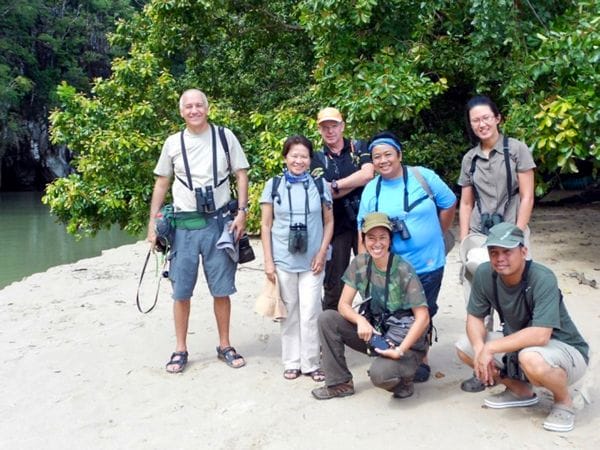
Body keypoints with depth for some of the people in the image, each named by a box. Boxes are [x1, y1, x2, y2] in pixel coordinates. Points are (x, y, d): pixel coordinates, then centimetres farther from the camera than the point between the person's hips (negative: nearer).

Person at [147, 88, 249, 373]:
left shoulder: (225, 137, 2)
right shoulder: (173, 143, 6)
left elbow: (241, 174, 3)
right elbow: (162, 183, 11)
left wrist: (242, 212, -7)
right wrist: (153, 222, 5)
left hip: (218, 222, -1)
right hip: (183, 225, 1)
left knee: (221, 290, 6)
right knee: (181, 291, 5)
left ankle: (225, 346, 21)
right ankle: (180, 349, 18)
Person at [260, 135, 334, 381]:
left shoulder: (319, 185, 2)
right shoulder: (274, 185, 1)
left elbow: (329, 221, 8)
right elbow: (266, 225, 3)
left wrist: (322, 253, -3)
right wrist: (268, 260, -3)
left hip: (311, 261, 0)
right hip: (283, 260, 0)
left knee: (310, 313, -1)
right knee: (289, 312, 8)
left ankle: (311, 363, 13)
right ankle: (291, 362, 21)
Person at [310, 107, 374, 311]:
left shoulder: (359, 147, 6)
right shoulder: (317, 158, 6)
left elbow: (369, 174, -12)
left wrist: (336, 184, -11)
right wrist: (358, 180, -10)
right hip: (335, 225, 1)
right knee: (333, 281, 7)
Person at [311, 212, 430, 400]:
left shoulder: (404, 271, -18)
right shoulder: (360, 264, -4)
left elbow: (423, 318, -18)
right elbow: (343, 305, -3)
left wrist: (400, 351, -26)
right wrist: (361, 320, -24)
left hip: (405, 341, -5)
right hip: (374, 332, 5)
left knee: (379, 373, -34)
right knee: (326, 319, -11)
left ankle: (403, 378, 4)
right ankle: (340, 383, 1)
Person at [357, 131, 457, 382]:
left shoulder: (422, 176, -7)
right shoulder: (371, 191, 0)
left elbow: (449, 204, 4)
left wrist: (435, 236, 7)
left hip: (428, 263, -1)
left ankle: (421, 361, 29)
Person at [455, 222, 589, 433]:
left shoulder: (542, 279, -30)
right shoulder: (484, 274, -13)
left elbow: (540, 335, -37)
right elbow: (474, 317, -5)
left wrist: (491, 348, -32)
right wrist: (480, 349, -25)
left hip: (566, 351, -6)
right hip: (519, 344, 7)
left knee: (530, 358, -39)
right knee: (464, 347, -7)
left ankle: (564, 401, -5)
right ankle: (521, 390, 12)